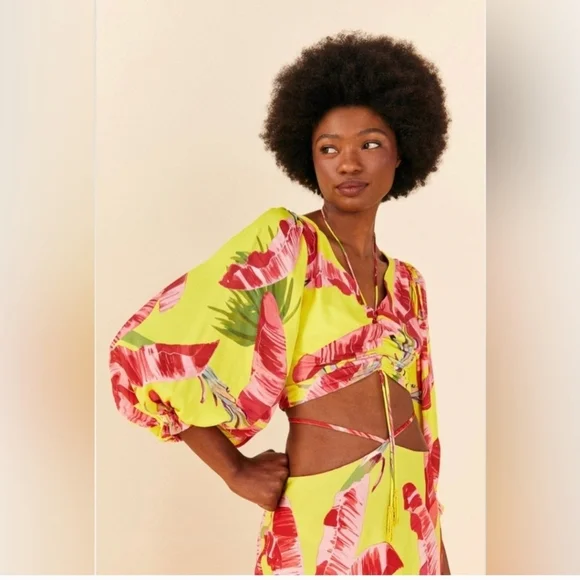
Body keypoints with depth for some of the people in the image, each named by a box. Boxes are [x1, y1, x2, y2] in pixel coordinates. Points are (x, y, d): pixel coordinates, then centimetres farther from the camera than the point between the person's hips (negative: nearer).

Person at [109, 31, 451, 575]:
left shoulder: (407, 282, 7)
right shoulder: (281, 241, -11)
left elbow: (418, 415, 12)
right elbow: (146, 350, -17)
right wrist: (236, 471, -11)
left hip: (409, 518, 5)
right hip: (325, 518, -5)